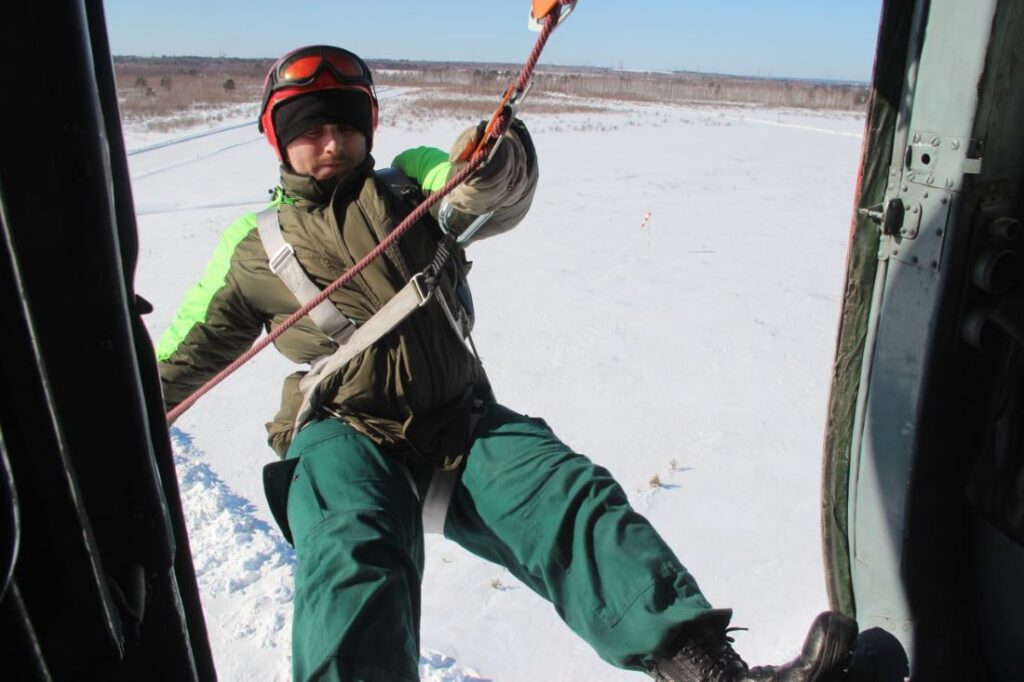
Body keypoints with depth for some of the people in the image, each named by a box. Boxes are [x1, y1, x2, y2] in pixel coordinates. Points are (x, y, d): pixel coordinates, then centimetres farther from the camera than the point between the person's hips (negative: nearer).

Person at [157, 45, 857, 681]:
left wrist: (495, 163, -29)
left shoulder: (412, 188, 15)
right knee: (356, 551, -31)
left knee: (572, 498, -21)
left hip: (461, 421, 1)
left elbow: (498, 198, -6)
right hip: (344, 434, 0)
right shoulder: (254, 247, 14)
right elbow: (183, 357, 20)